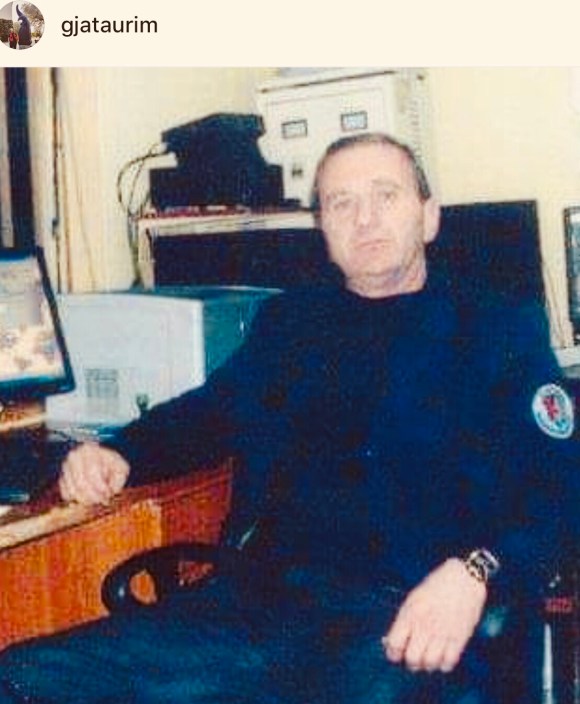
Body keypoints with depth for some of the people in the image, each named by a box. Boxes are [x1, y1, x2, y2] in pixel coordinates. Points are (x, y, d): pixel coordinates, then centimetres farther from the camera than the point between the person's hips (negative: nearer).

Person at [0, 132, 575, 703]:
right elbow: (208, 411, 34)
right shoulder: (288, 321, 24)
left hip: (409, 625, -3)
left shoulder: (501, 334, 11)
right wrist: (117, 454, 13)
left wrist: (473, 572, -20)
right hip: (260, 603, 4)